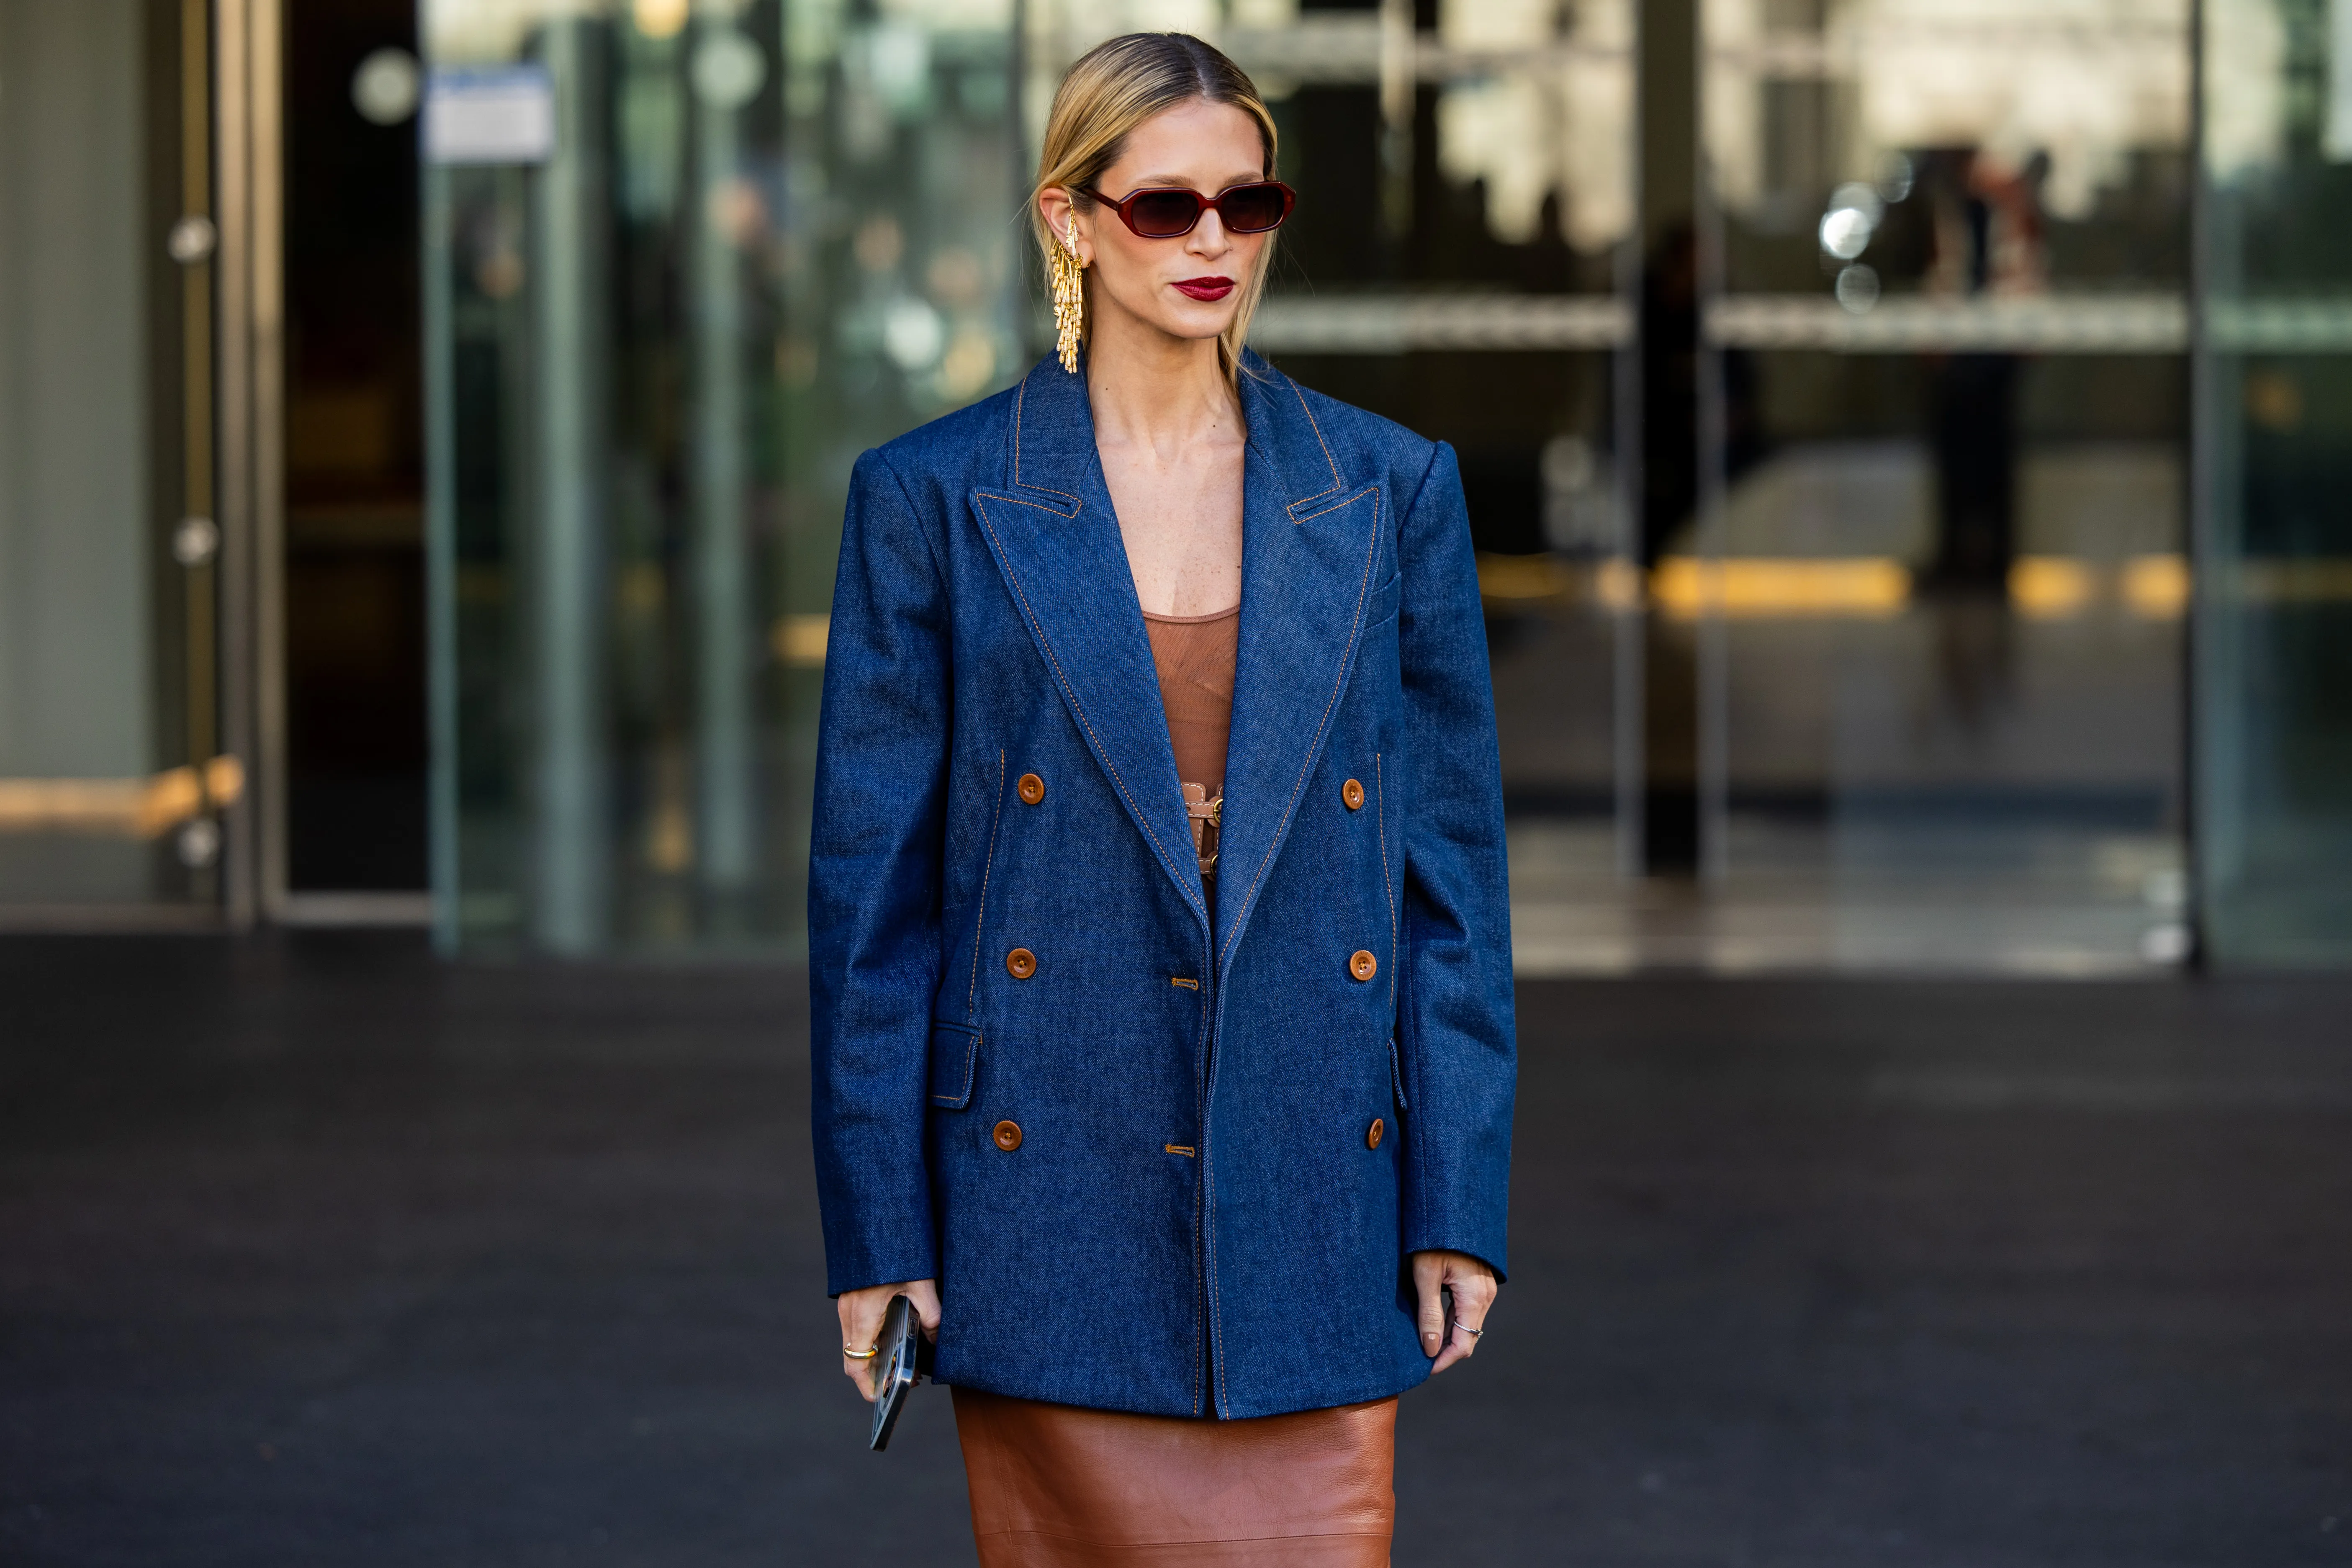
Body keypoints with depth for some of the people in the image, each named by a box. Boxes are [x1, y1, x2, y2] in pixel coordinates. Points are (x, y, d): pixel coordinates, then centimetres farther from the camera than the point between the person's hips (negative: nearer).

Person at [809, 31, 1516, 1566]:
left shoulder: (1391, 491, 5)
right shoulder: (932, 501, 0)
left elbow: (1455, 861, 7)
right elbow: (868, 879, 1)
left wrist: (1458, 1205, 1)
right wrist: (875, 1229, -2)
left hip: (1313, 1208, 1)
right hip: (1053, 1226, -1)